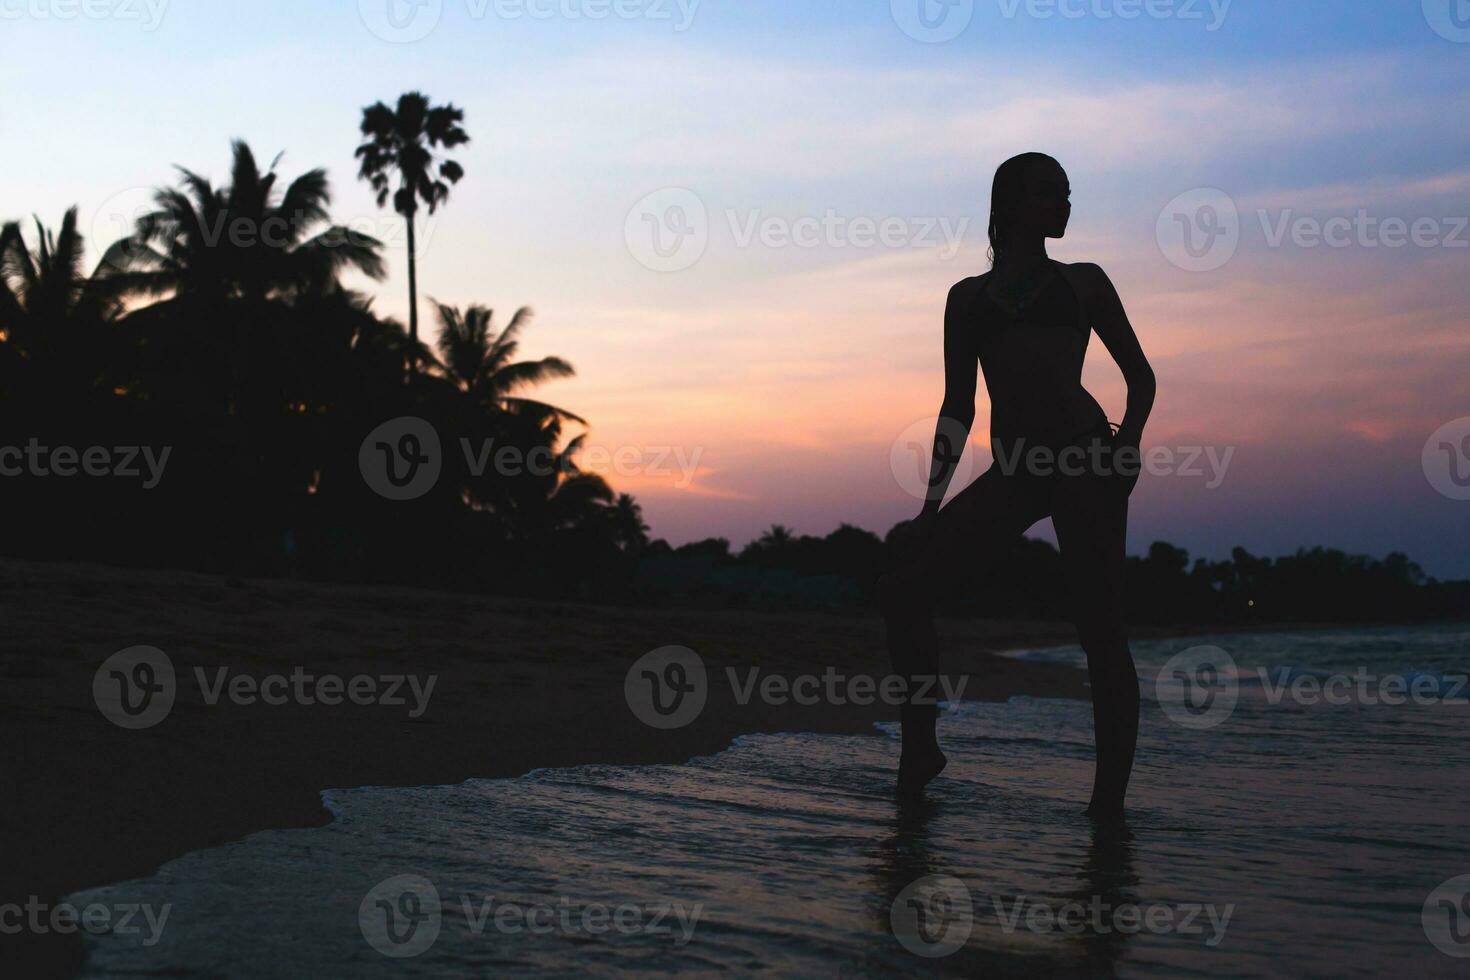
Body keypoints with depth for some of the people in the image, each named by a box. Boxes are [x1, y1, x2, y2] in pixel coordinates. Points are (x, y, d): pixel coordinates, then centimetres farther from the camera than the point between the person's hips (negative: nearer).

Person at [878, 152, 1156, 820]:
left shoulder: (1083, 283, 16)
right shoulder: (969, 296, 19)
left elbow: (1140, 376, 17)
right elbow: (958, 407, 18)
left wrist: (1128, 442, -3)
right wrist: (932, 504, 10)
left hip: (1083, 460, -2)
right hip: (1013, 470, 3)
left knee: (1100, 627, -9)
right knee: (903, 584, -10)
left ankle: (1109, 799, -5)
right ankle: (920, 744, 3)